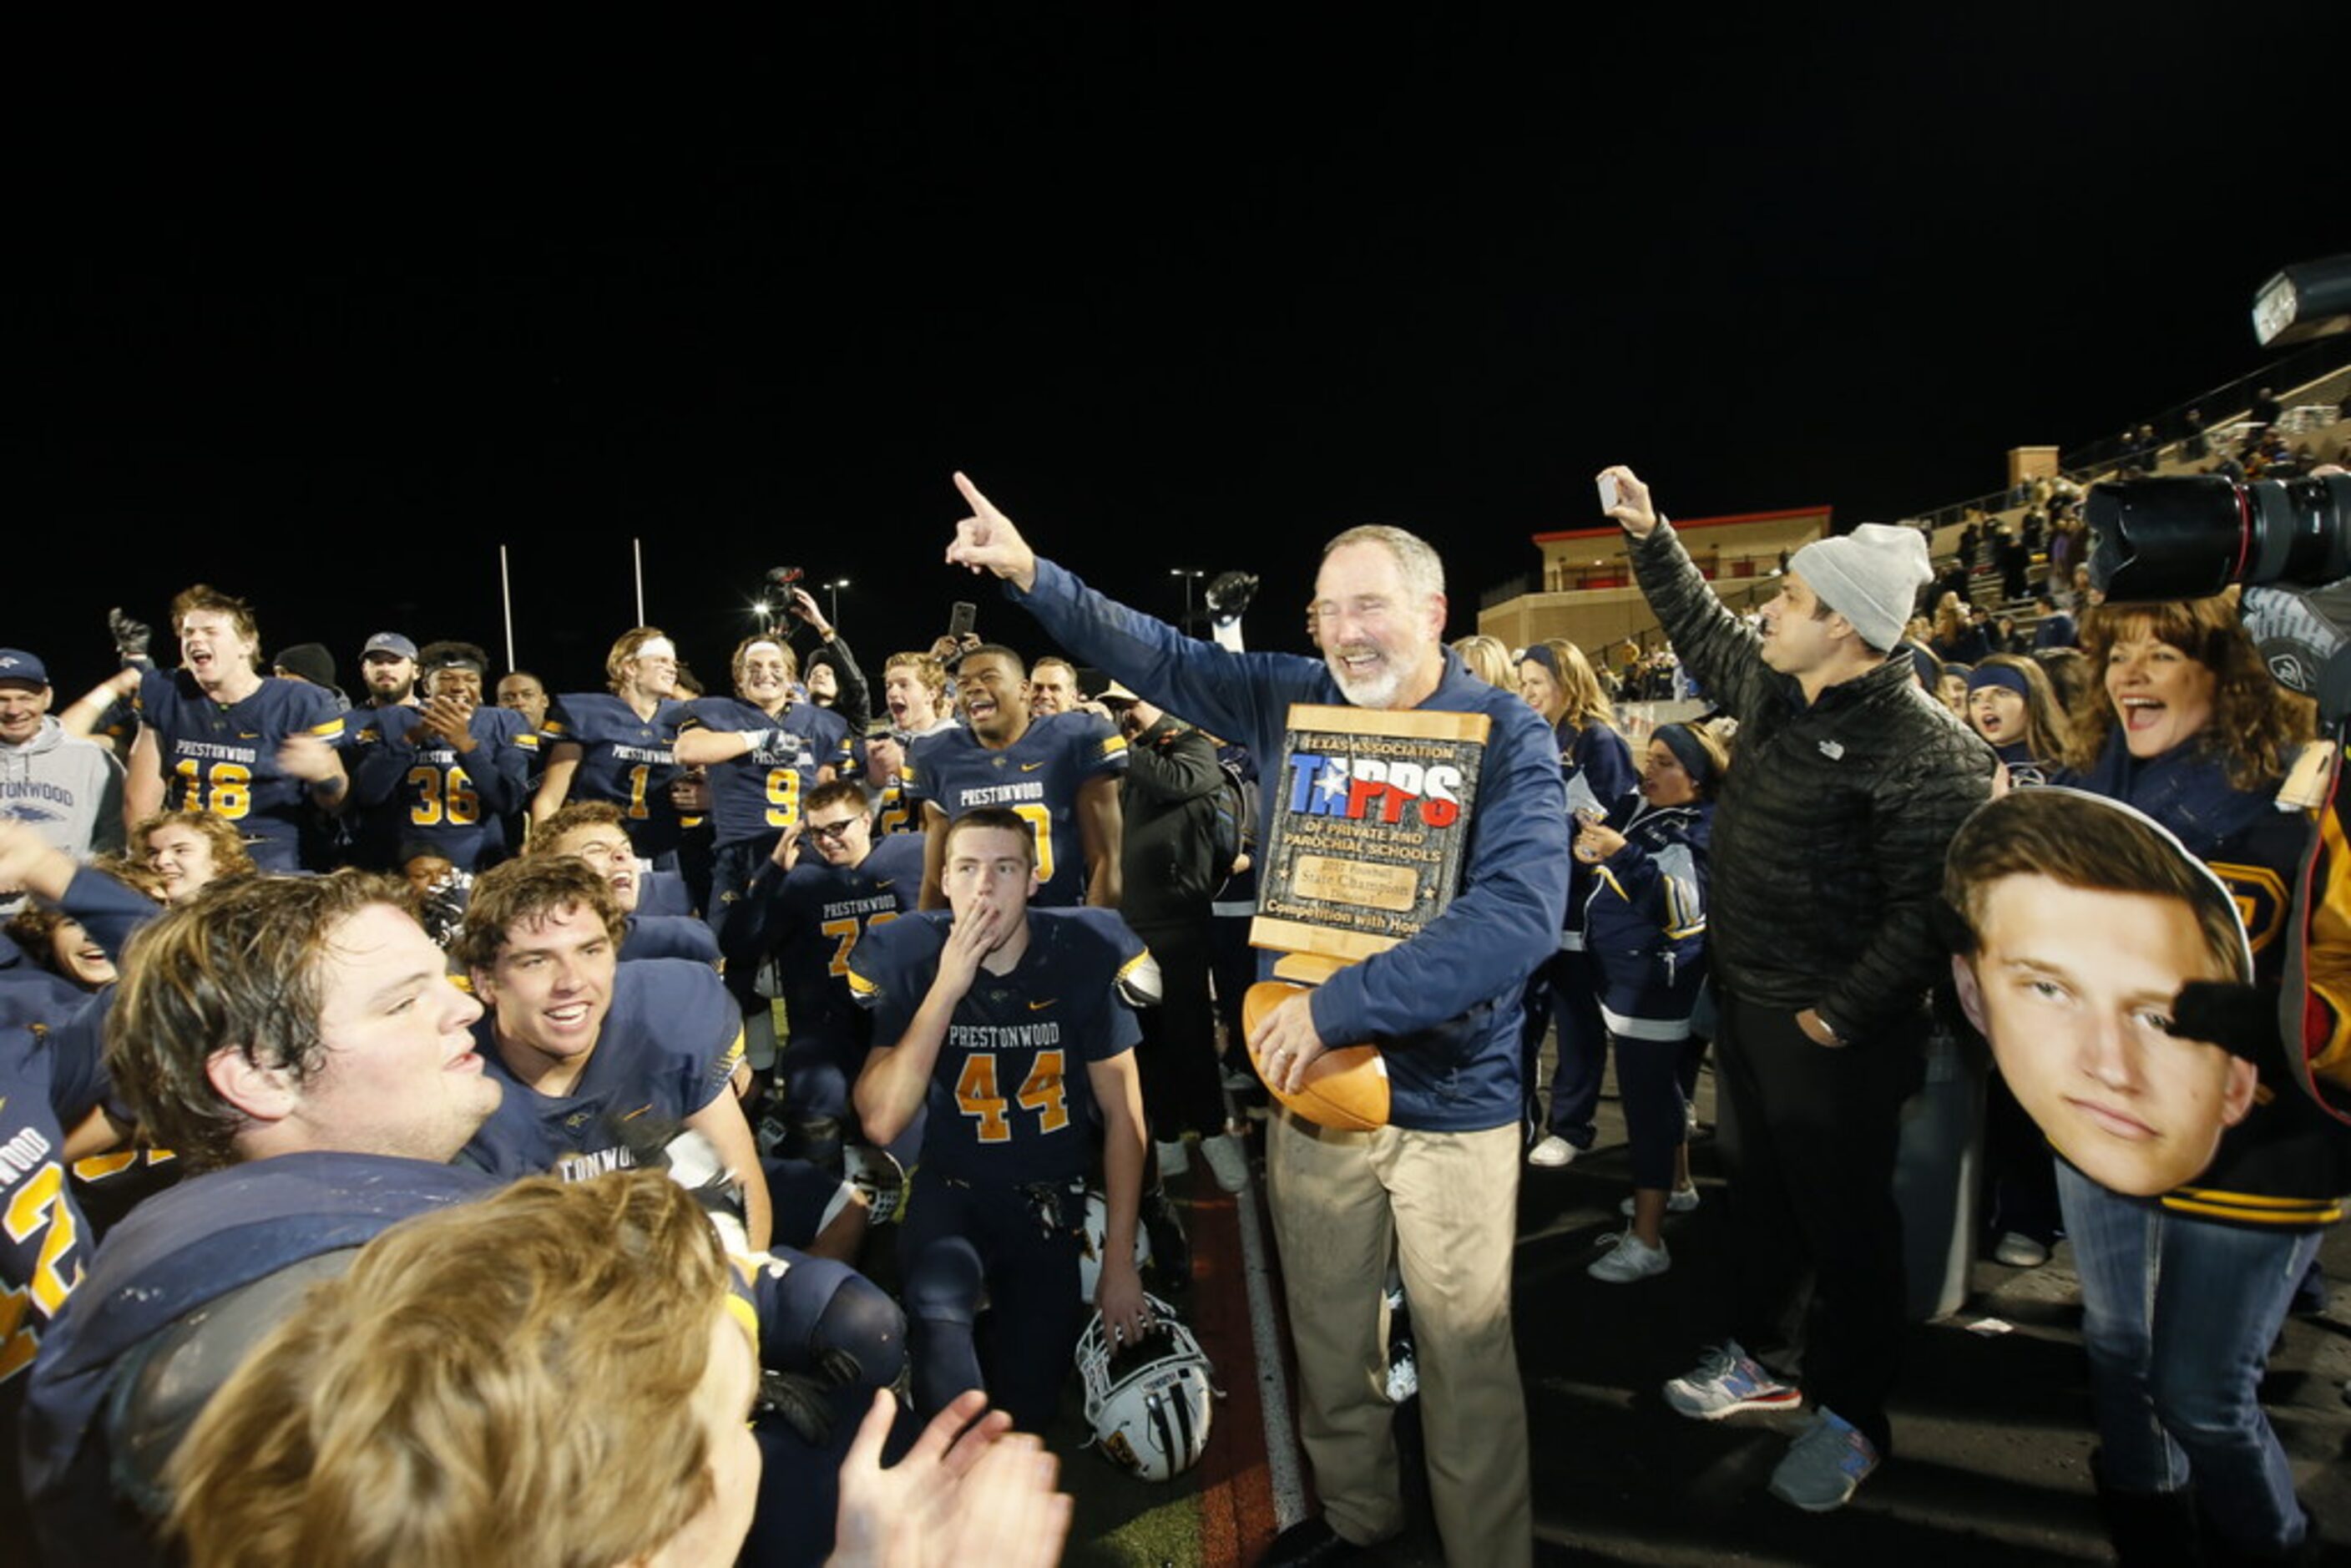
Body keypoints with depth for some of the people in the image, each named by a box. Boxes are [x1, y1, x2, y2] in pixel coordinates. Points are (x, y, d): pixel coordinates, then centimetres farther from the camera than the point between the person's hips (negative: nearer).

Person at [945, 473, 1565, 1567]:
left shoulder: (1507, 736, -14)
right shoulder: (1292, 699, 0)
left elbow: (1519, 914, -27)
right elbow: (1159, 656, 8)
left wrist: (1336, 1005, -29)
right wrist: (1032, 574, -4)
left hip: (1453, 1103, -4)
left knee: (1467, 1363, 10)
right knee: (1326, 1336, 21)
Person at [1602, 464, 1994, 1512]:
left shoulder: (1924, 749, -22)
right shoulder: (1771, 688, 3)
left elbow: (1928, 905, -25)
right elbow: (1700, 629, 21)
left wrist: (1842, 1016, -22)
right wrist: (1647, 537, 17)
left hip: (1827, 1030, -8)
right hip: (1742, 1002, 8)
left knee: (1843, 1220, 8)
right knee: (1756, 1189, 22)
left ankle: (1852, 1417, 27)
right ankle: (1764, 1358, 42)